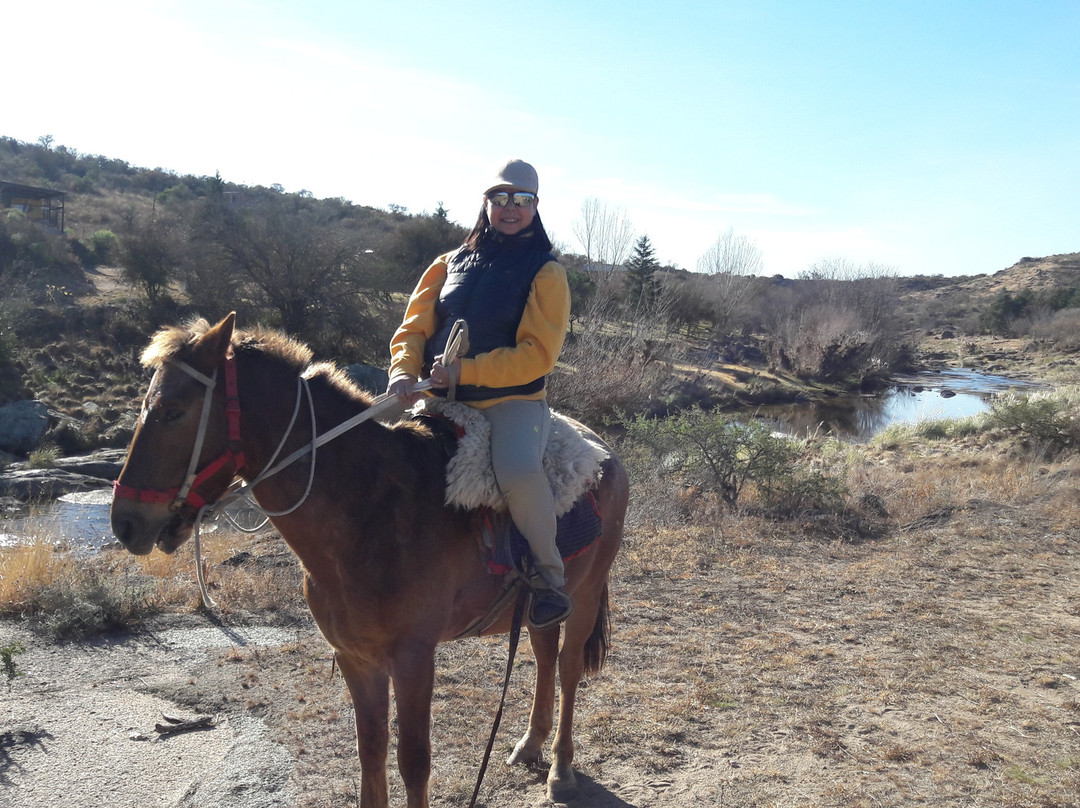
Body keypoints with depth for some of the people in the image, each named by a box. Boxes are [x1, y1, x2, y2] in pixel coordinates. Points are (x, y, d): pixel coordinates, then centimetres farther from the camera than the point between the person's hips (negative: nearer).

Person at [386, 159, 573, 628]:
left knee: (518, 470, -33)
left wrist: (465, 371, -19)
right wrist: (404, 370, -11)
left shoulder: (545, 272, 1)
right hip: (443, 400, 5)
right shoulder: (451, 264, 14)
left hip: (512, 401, -5)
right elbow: (414, 326, 11)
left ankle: (548, 577, -9)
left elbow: (538, 354, -10)